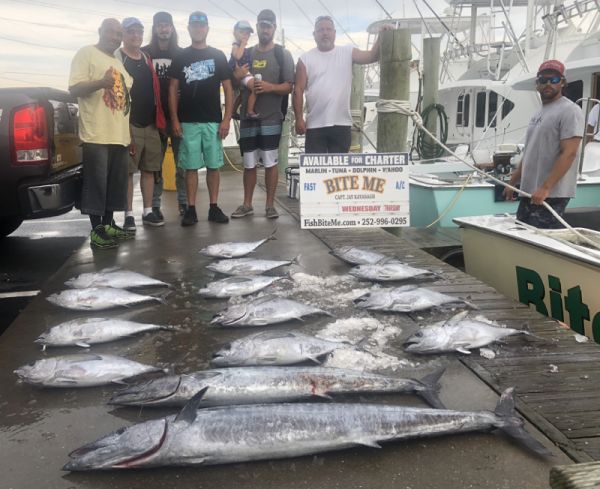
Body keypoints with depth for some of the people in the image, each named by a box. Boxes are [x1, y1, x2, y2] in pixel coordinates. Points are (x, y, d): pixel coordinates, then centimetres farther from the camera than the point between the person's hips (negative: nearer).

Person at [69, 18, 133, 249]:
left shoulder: (119, 63, 22)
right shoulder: (86, 54, -1)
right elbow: (74, 88, -12)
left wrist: (130, 133, 20)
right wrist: (101, 83, -30)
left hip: (119, 135, 8)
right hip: (97, 134, -8)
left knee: (115, 183, 11)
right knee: (96, 183, -6)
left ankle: (108, 224, 21)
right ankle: (96, 231, -1)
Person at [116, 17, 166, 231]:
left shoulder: (147, 59, 18)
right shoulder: (116, 58, -2)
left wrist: (159, 118, 15)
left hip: (151, 124, 6)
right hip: (129, 124, -6)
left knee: (149, 169, 8)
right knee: (127, 171, -3)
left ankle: (148, 211, 15)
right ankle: (129, 215, 2)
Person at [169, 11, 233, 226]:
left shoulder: (218, 56, 7)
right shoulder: (180, 57, 6)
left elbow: (228, 88, 5)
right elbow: (173, 89, 6)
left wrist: (226, 119, -5)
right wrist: (174, 120, -3)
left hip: (213, 121, 0)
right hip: (188, 122, 0)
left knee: (213, 166, 3)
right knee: (191, 166, 1)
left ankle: (214, 208, 11)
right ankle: (191, 210, 6)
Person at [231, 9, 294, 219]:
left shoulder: (282, 54, 2)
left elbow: (289, 86, -4)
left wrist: (270, 87, -22)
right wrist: (236, 77, -5)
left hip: (271, 118, -3)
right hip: (248, 117, 3)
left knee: (270, 163, -1)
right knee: (249, 164, 7)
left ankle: (270, 205, 7)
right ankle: (247, 204, 15)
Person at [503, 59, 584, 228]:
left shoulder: (569, 111, -9)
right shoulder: (539, 113, 19)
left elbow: (568, 154, -18)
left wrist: (545, 188, -24)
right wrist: (512, 182, 19)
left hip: (551, 195, -9)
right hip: (529, 192, 9)